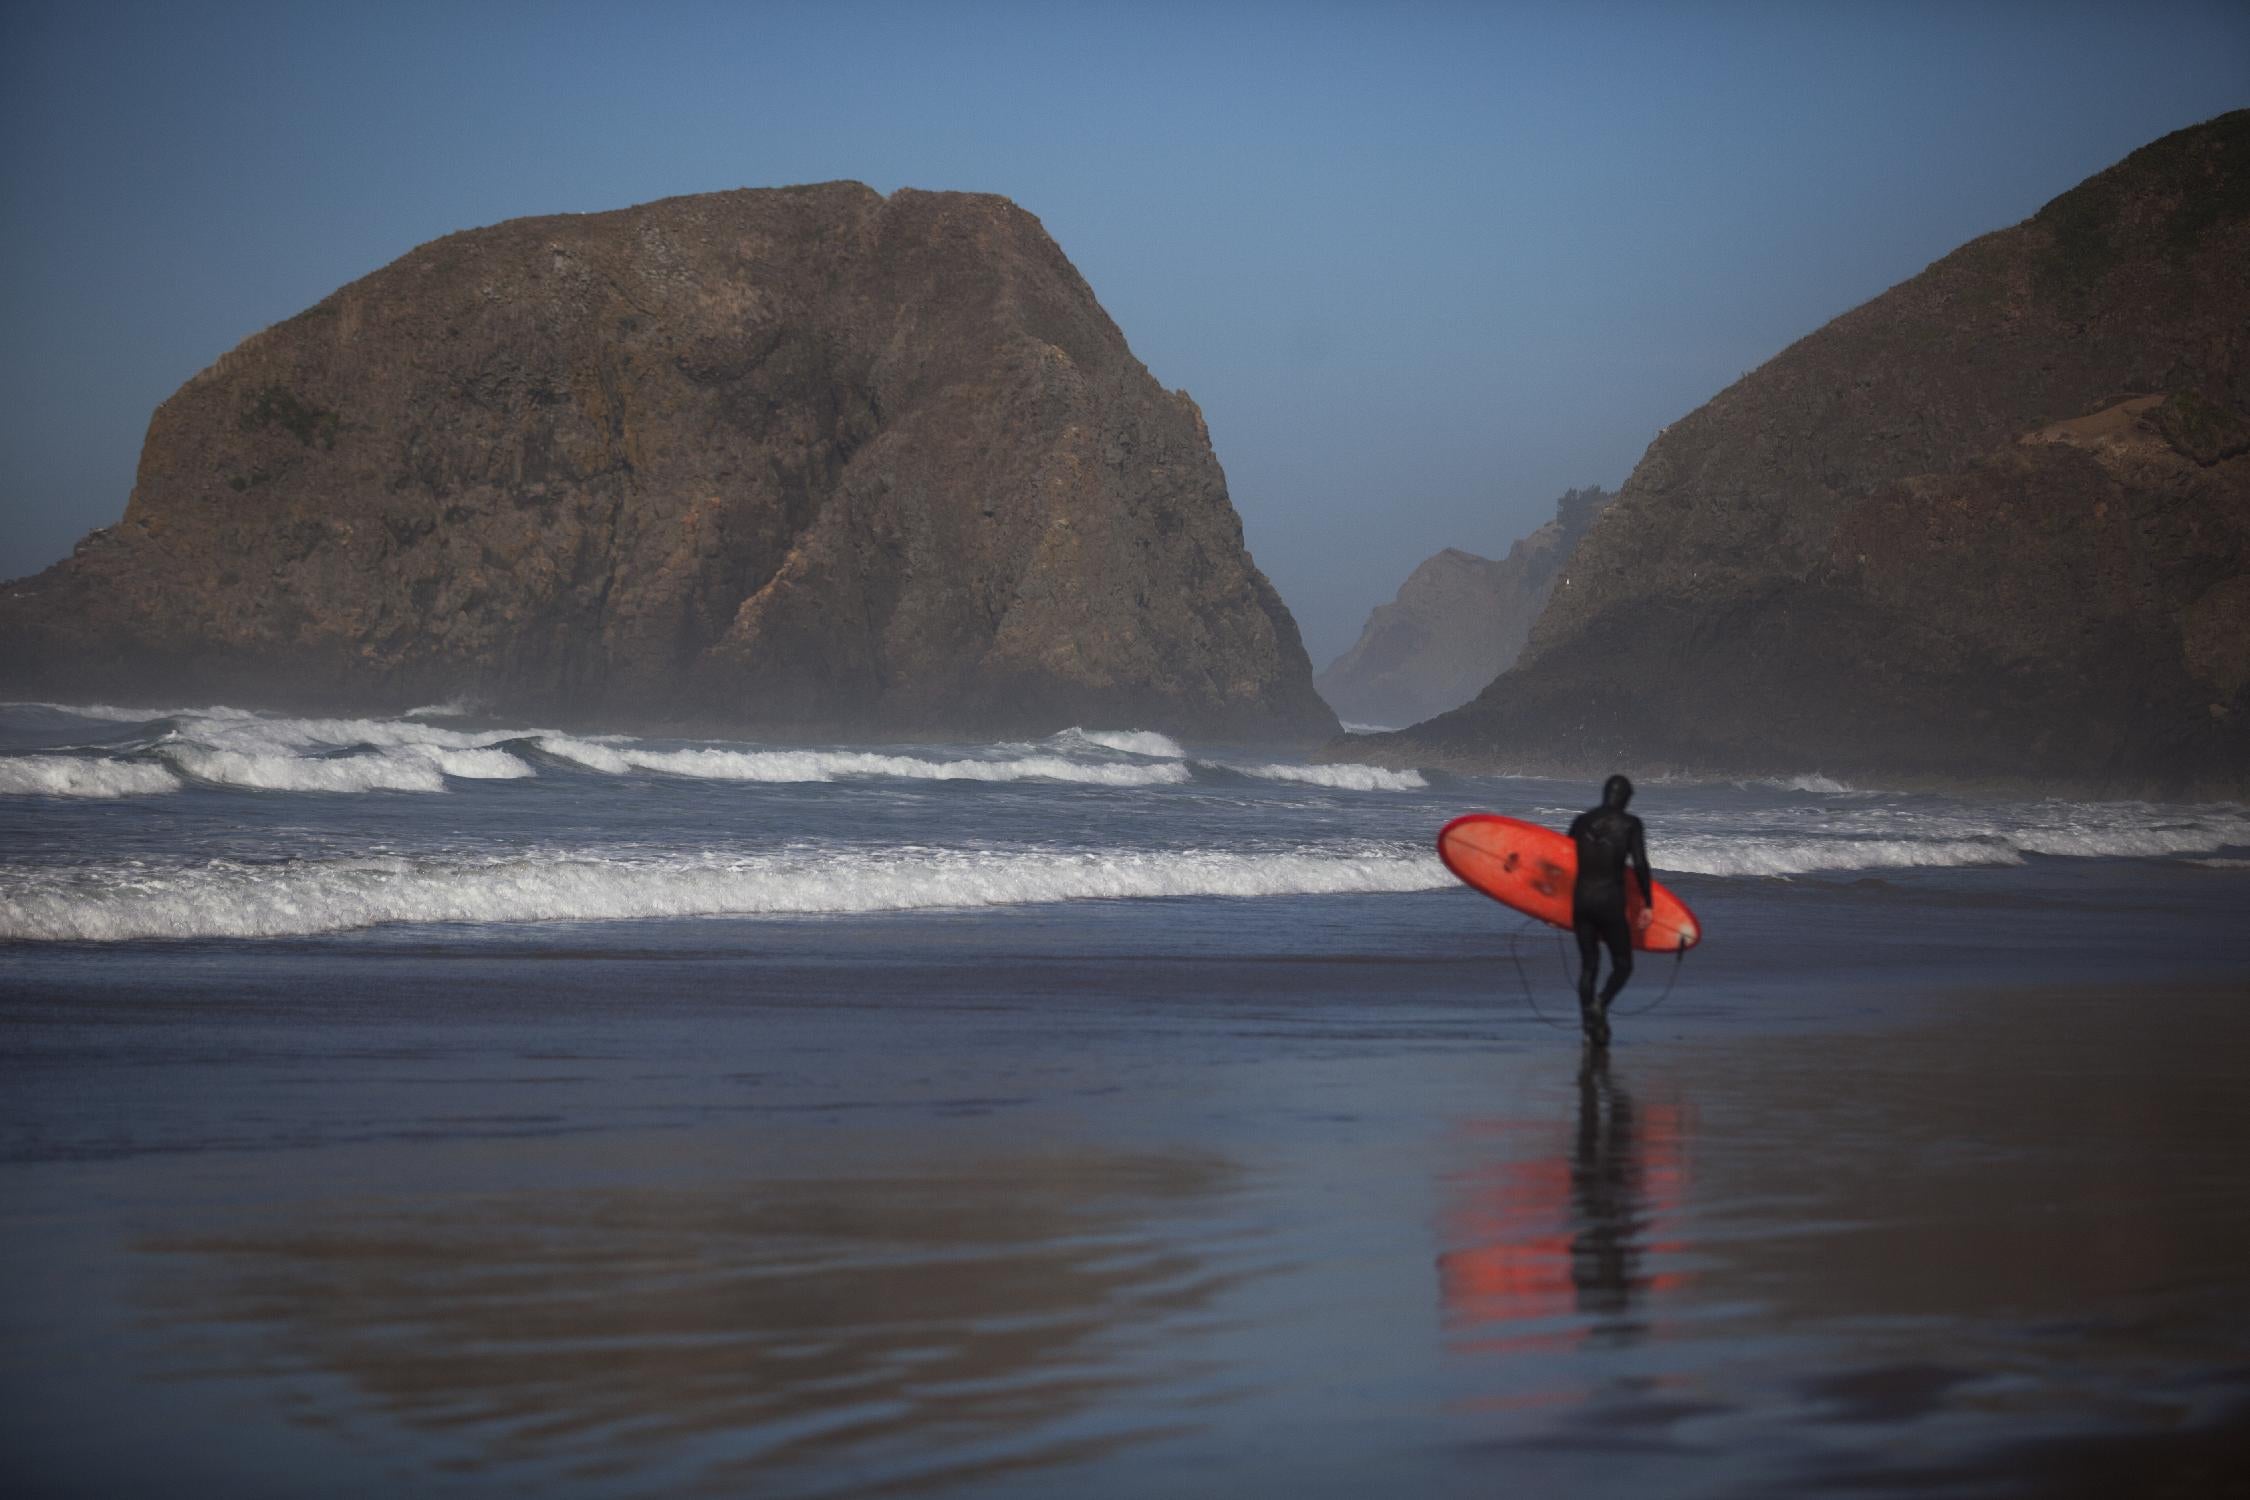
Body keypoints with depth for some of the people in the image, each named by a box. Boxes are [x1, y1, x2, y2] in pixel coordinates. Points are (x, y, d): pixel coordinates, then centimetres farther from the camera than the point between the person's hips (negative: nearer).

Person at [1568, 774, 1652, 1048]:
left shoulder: (1581, 821, 9)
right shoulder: (1630, 824, -4)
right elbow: (1640, 865, -10)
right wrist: (1647, 904, -5)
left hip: (1581, 899, 4)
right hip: (1610, 901, -4)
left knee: (1588, 964, 14)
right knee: (1622, 965, 6)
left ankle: (1588, 1021, 9)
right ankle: (1600, 1003, -21)